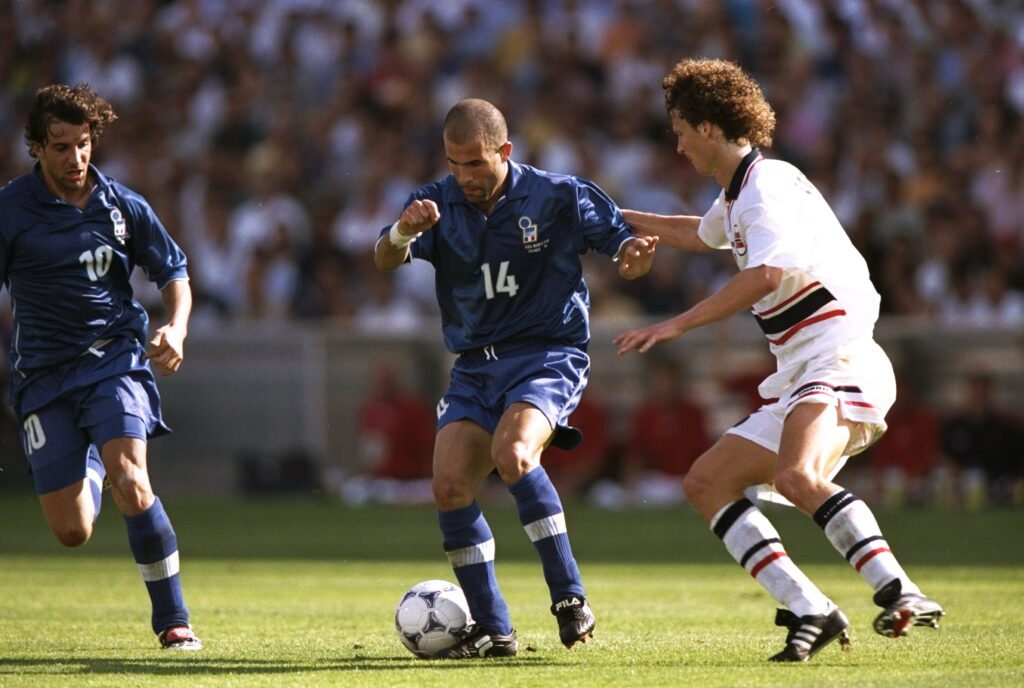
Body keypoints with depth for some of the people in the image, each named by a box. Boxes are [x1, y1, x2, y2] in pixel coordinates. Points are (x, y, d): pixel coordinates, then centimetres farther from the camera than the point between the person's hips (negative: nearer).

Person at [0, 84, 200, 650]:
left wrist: (175, 330, -5)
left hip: (116, 359, 0)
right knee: (72, 532, -1)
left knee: (129, 480, -27)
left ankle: (174, 621, -15)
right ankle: (89, 470, 40)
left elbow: (174, 274, 13)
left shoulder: (122, 206, 2)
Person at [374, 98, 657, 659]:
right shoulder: (440, 203, 1)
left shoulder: (558, 197, -7)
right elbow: (383, 261, -13)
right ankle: (492, 629, 1)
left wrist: (634, 255, -25)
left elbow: (622, 246, 0)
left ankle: (570, 597, -21)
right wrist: (401, 234, -37)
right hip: (475, 365, 5)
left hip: (549, 355, -5)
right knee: (449, 484, -10)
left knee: (512, 453, -30)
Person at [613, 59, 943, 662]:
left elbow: (765, 274, -26)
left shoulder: (768, 184, -9)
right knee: (706, 483, 7)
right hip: (800, 382, 11)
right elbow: (701, 234, 49)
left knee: (796, 475, -35)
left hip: (842, 362, -11)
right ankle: (811, 612, -3)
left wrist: (676, 326, -22)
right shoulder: (737, 195, 23)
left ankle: (901, 594, -40)